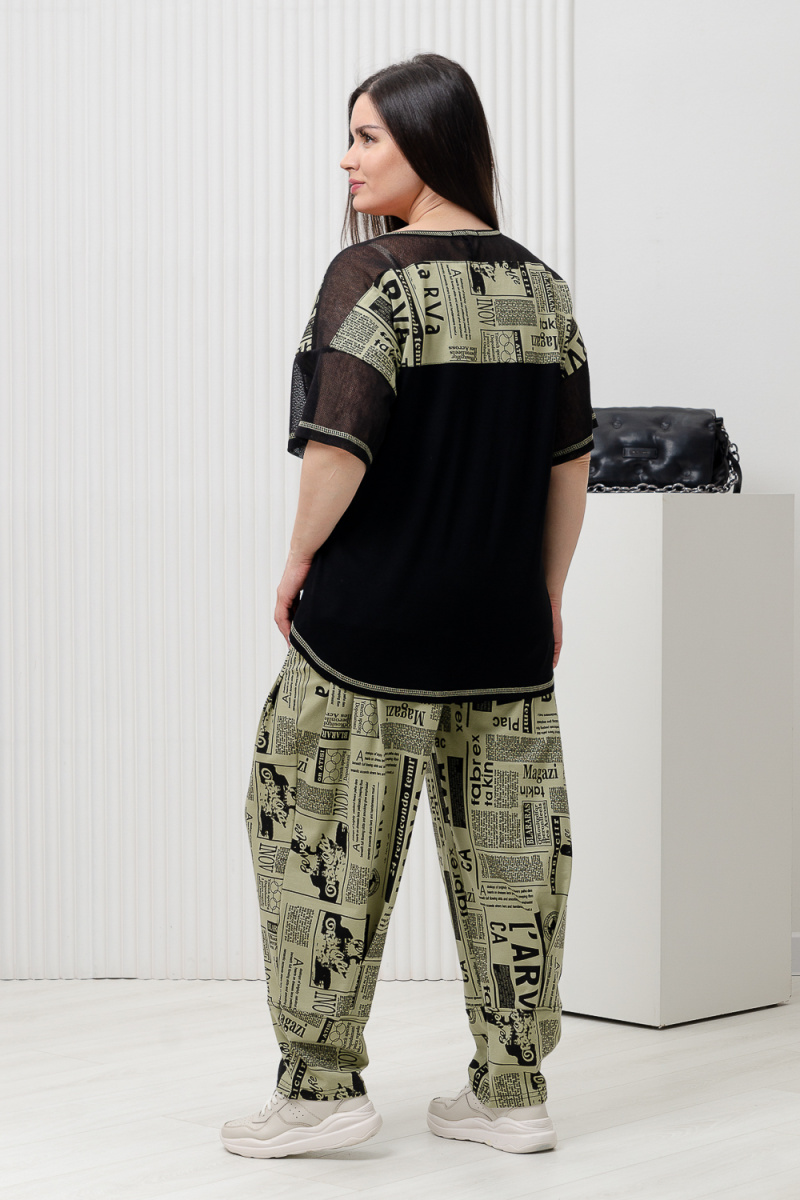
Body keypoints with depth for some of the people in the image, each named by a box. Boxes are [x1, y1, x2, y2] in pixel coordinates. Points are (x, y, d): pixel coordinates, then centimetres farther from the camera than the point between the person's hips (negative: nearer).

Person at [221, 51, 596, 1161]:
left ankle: (323, 1082, 14)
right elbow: (571, 460, 9)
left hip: (373, 621, -6)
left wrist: (298, 563, -4)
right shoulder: (538, 286, 7)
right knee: (508, 852, 10)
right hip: (505, 628, 6)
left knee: (324, 841, 8)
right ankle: (513, 1092, 19)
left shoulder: (372, 274, -11)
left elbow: (339, 448, -19)